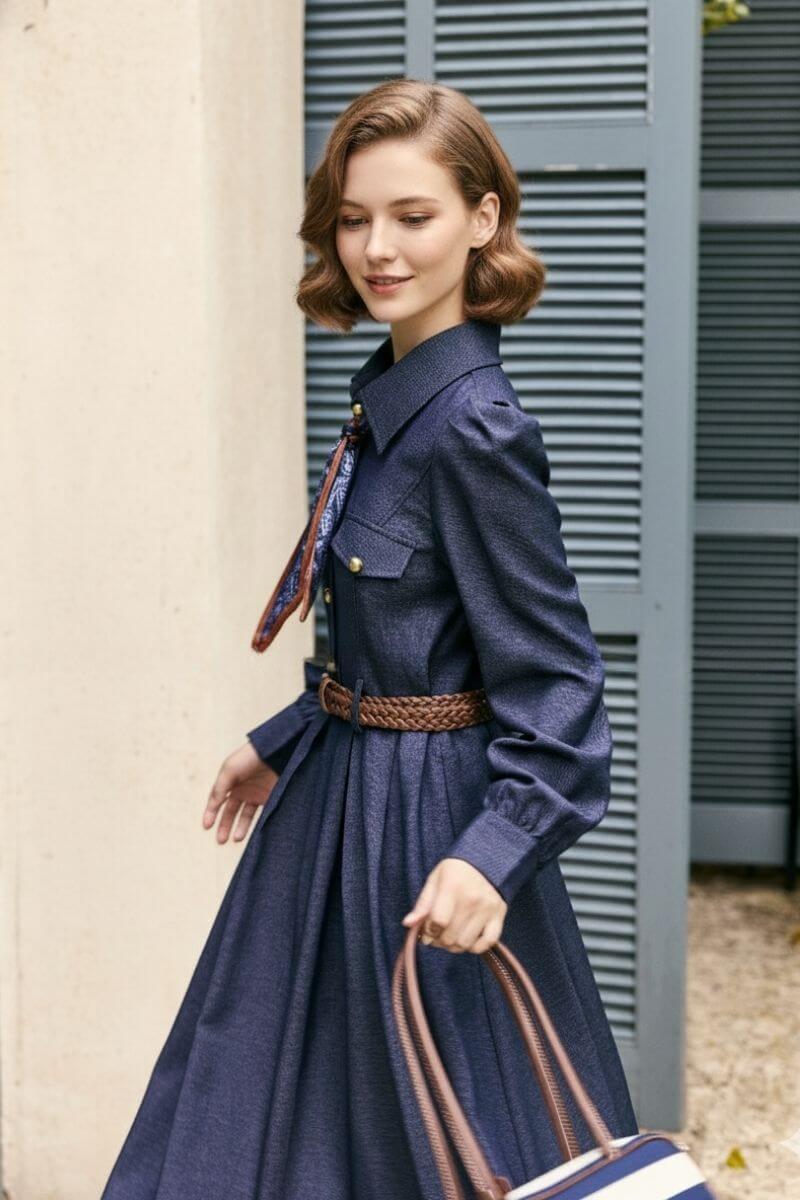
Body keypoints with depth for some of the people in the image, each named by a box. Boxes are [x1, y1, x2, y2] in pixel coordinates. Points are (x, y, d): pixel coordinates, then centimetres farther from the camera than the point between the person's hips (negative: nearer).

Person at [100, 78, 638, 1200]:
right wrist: (281, 742, 23)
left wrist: (493, 850, -33)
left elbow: (552, 681, -21)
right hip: (341, 790, 10)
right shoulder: (387, 391, 6)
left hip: (429, 819, -10)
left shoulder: (475, 429, -22)